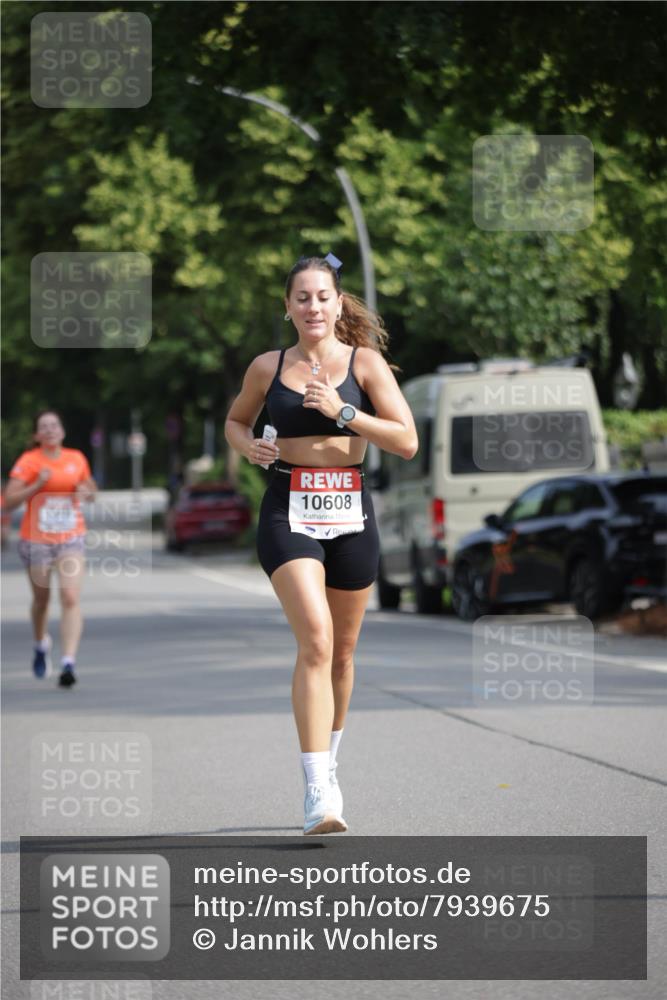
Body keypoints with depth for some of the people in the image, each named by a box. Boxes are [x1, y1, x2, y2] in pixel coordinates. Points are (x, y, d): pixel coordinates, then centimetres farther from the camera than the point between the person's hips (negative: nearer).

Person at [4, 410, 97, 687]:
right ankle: (41, 645, 44)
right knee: (41, 599, 14)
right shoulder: (28, 461, -6)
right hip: (36, 539, -1)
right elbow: (9, 501, -11)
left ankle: (68, 663, -20)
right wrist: (37, 485, -22)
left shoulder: (77, 459, 4)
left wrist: (86, 493, -3)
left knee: (70, 599, -15)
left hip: (71, 539, 1)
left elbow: (91, 490, 20)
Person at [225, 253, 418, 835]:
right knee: (316, 640, -19)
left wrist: (343, 411, -15)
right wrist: (247, 446, 1)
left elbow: (407, 442, -5)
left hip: (349, 513, 1)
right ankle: (319, 793, -24)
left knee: (342, 651, 11)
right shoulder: (268, 368, 6)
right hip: (288, 512, -1)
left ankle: (328, 763, 35)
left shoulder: (364, 363, 2)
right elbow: (236, 420, 24)